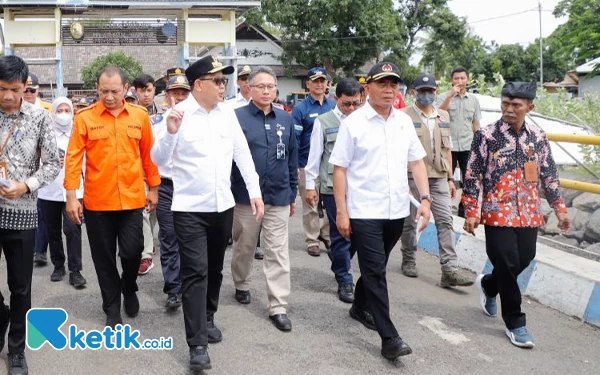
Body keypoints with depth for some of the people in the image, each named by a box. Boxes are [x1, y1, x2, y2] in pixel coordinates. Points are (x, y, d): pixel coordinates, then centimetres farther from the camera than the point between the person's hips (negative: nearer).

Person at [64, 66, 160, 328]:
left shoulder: (140, 115, 2)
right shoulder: (85, 117, -4)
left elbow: (148, 154, 8)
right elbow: (73, 158, -4)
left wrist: (153, 188, 10)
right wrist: (71, 196, -8)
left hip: (132, 199, 1)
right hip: (96, 201, -1)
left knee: (132, 251, 2)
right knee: (104, 258, 9)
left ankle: (129, 289, 34)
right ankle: (112, 308, 25)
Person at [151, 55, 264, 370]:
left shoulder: (227, 112, 4)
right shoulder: (180, 114, -10)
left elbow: (242, 154, 9)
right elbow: (159, 160, -11)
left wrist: (255, 192, 5)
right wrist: (170, 133, -29)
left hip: (223, 206, 5)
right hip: (189, 209, -5)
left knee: (214, 270, 17)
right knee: (195, 273, -6)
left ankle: (208, 318, 38)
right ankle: (197, 344, -2)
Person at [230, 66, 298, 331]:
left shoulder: (286, 119, 5)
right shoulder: (237, 117, -6)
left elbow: (292, 158, 12)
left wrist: (293, 193, 13)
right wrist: (227, 193, -5)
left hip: (279, 197, 2)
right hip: (246, 196, -2)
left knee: (278, 254, 2)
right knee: (244, 247, 16)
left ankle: (278, 307, 8)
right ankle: (241, 285, 40)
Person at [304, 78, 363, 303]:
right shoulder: (324, 122, -1)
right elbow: (315, 155, 1)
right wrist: (310, 185, 0)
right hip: (333, 187, -3)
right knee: (340, 233, 4)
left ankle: (338, 262, 36)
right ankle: (344, 281, 16)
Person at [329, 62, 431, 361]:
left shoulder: (404, 121, 7)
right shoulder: (353, 123, -7)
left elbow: (417, 161, 11)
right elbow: (339, 168, -7)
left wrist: (425, 198, 0)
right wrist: (341, 211, -11)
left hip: (396, 210, 5)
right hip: (364, 211, -5)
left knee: (376, 267, 19)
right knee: (375, 271, -5)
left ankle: (360, 307, 42)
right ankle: (389, 338, -2)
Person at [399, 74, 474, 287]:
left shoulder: (443, 116, 12)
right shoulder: (404, 116, -5)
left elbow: (447, 149, 15)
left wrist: (450, 178, 13)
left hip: (438, 177, 4)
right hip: (412, 177, -4)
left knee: (445, 221, -4)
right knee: (410, 221, 9)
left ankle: (450, 269, -5)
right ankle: (409, 261, 26)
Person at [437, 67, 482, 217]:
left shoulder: (474, 99, 10)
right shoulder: (444, 97, 0)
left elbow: (476, 124, 14)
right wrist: (450, 95, -20)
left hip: (468, 146, 3)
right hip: (449, 146, -3)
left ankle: (464, 210, 19)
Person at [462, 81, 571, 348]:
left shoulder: (538, 137, 5)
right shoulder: (487, 135, -8)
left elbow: (549, 174, 12)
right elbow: (473, 176, -6)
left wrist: (560, 208, 10)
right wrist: (471, 212, -8)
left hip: (529, 214, 5)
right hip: (498, 213, -4)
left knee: (523, 260, 12)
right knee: (508, 266, -3)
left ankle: (488, 285, 42)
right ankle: (515, 323, 13)